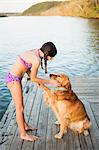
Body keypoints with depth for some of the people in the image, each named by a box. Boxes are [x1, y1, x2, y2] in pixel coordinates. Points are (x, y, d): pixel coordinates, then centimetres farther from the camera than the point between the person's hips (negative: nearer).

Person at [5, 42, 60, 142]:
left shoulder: (34, 52, 4)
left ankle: (24, 125, 40)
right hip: (13, 80, -9)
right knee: (20, 108, 3)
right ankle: (23, 134, 17)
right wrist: (50, 82, -8)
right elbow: (33, 79, -15)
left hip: (14, 78, 9)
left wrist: (38, 82, 6)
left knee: (20, 105, 22)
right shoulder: (37, 60, -23)